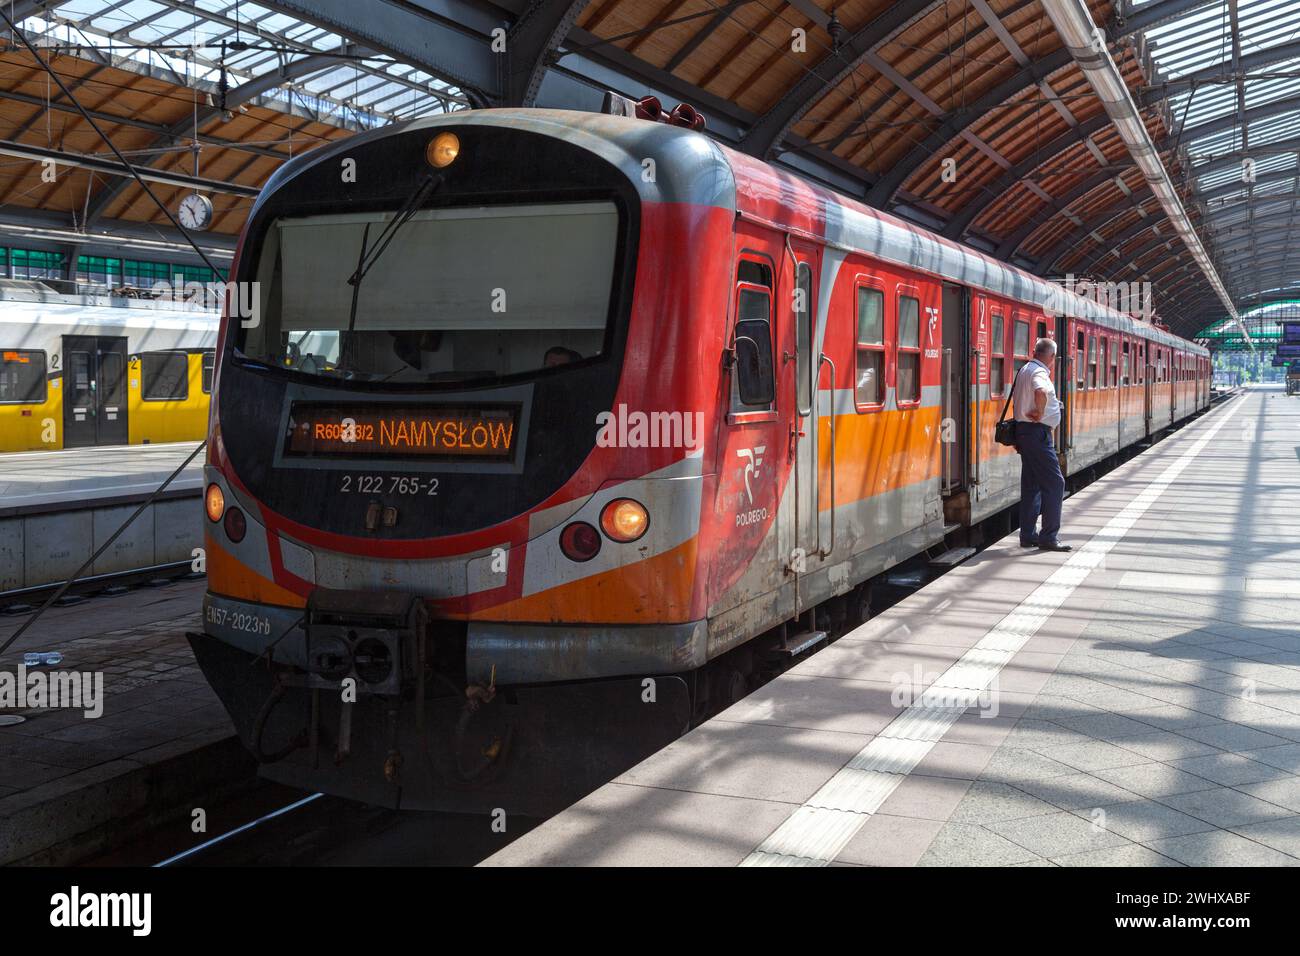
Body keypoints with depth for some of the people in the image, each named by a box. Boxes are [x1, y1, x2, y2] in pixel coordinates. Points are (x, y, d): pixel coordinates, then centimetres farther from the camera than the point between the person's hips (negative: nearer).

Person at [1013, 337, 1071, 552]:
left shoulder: (1024, 370, 15)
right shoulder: (1039, 372, -15)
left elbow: (1016, 396, 26)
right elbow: (1040, 392, -37)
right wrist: (1039, 413, -21)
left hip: (1023, 429, 10)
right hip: (1037, 432, -10)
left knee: (1031, 484, 13)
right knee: (1054, 482, -7)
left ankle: (1027, 535, 16)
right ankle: (1048, 537, -8)